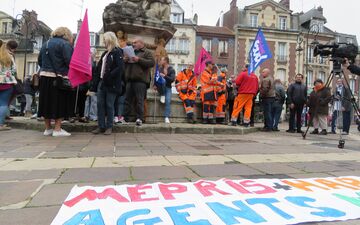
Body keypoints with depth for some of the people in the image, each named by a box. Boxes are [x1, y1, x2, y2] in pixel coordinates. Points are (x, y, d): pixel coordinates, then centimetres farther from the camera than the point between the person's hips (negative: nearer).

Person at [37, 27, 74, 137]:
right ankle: (57, 129, 1)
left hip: (44, 76, 7)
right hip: (59, 77, -7)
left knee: (47, 102, 11)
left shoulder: (46, 44, 16)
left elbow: (40, 61, 17)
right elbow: (69, 61, -18)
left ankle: (48, 128, 19)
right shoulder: (65, 44, -6)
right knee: (60, 103, 1)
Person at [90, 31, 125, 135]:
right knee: (100, 104, 6)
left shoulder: (117, 52, -5)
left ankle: (109, 127, 9)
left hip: (111, 83, -8)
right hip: (102, 82, 8)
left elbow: (120, 67, -18)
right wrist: (95, 83, 11)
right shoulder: (105, 53, 20)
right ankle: (101, 126, 13)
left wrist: (109, 76, -23)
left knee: (109, 105, -1)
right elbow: (99, 67, 19)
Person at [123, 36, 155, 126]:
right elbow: (123, 65, 31)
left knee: (139, 100, -7)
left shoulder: (147, 52, 7)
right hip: (129, 80, 6)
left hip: (140, 80, -6)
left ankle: (139, 118, -4)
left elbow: (152, 62, -10)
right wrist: (125, 60, 7)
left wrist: (139, 60, -14)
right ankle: (125, 117, 9)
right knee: (127, 99, 5)